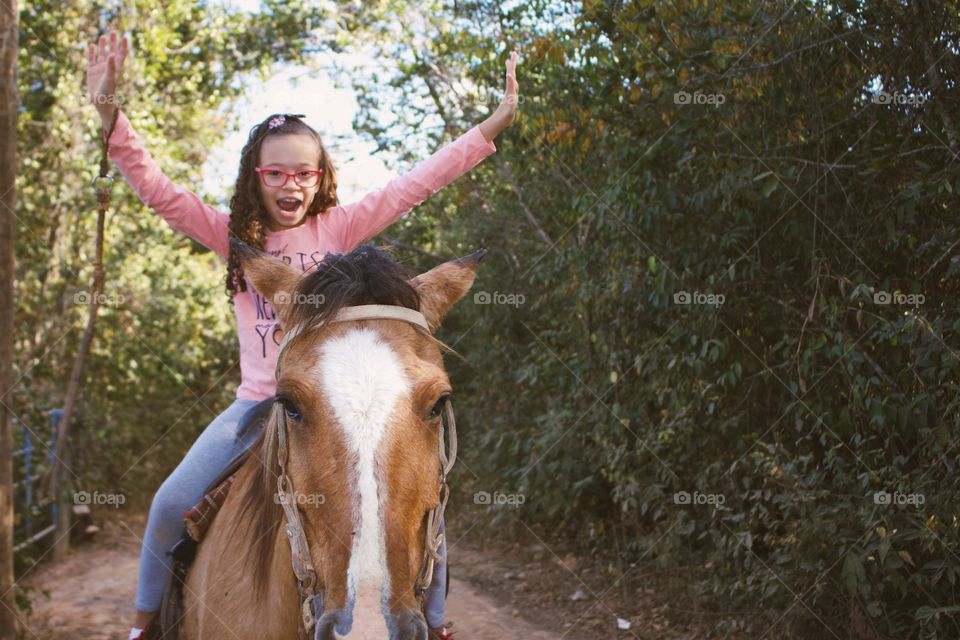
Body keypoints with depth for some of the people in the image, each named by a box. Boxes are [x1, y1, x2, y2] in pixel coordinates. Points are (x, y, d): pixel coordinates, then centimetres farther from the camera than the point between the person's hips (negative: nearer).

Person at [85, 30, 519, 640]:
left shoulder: (339, 227, 0)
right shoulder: (234, 234, 2)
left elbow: (417, 183, -8)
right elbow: (155, 187, -8)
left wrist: (495, 124, -16)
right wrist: (109, 114, -23)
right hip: (258, 402, 1)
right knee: (172, 504, -10)